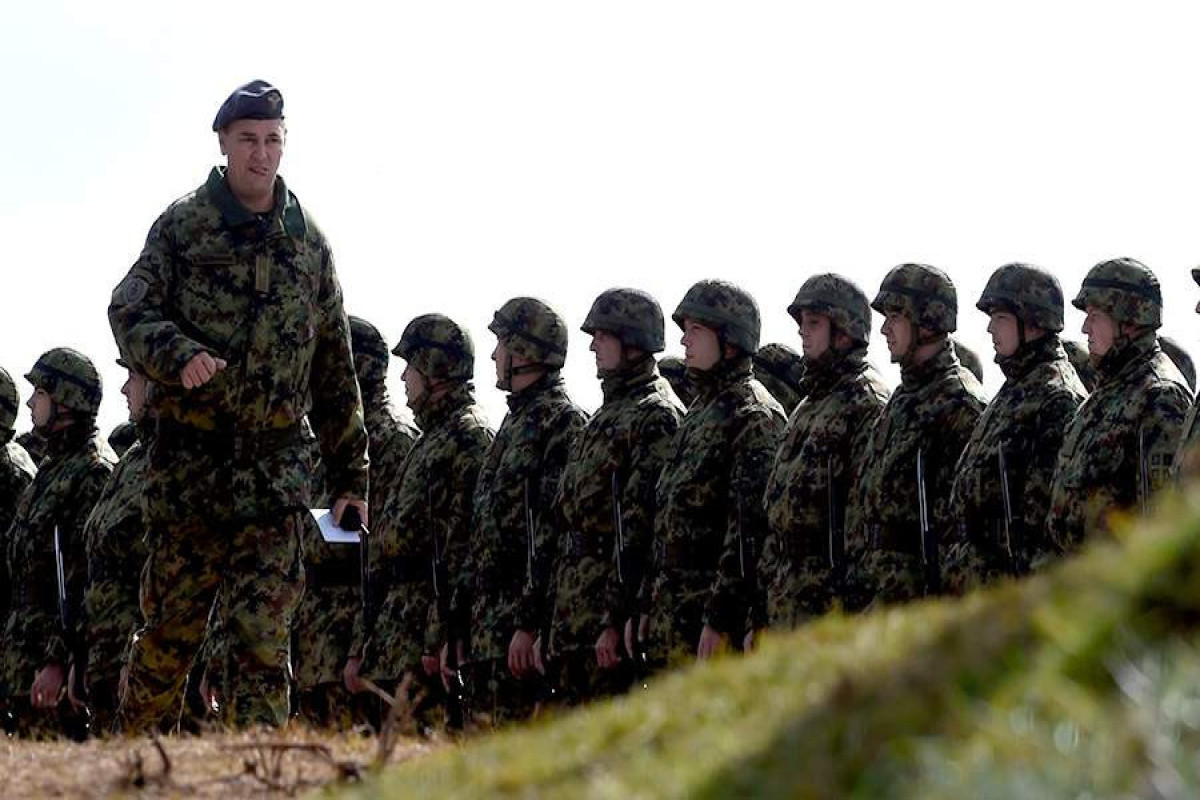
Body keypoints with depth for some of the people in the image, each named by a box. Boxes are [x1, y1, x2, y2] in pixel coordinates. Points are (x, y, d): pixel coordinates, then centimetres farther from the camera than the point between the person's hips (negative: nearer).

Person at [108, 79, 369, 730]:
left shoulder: (309, 242, 12)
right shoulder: (181, 226, 4)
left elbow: (336, 372, 15)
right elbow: (128, 311, -7)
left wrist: (351, 478, 15)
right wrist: (179, 354, -28)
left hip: (276, 468, 2)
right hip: (187, 460, -2)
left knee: (264, 641, -5)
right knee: (168, 629, 5)